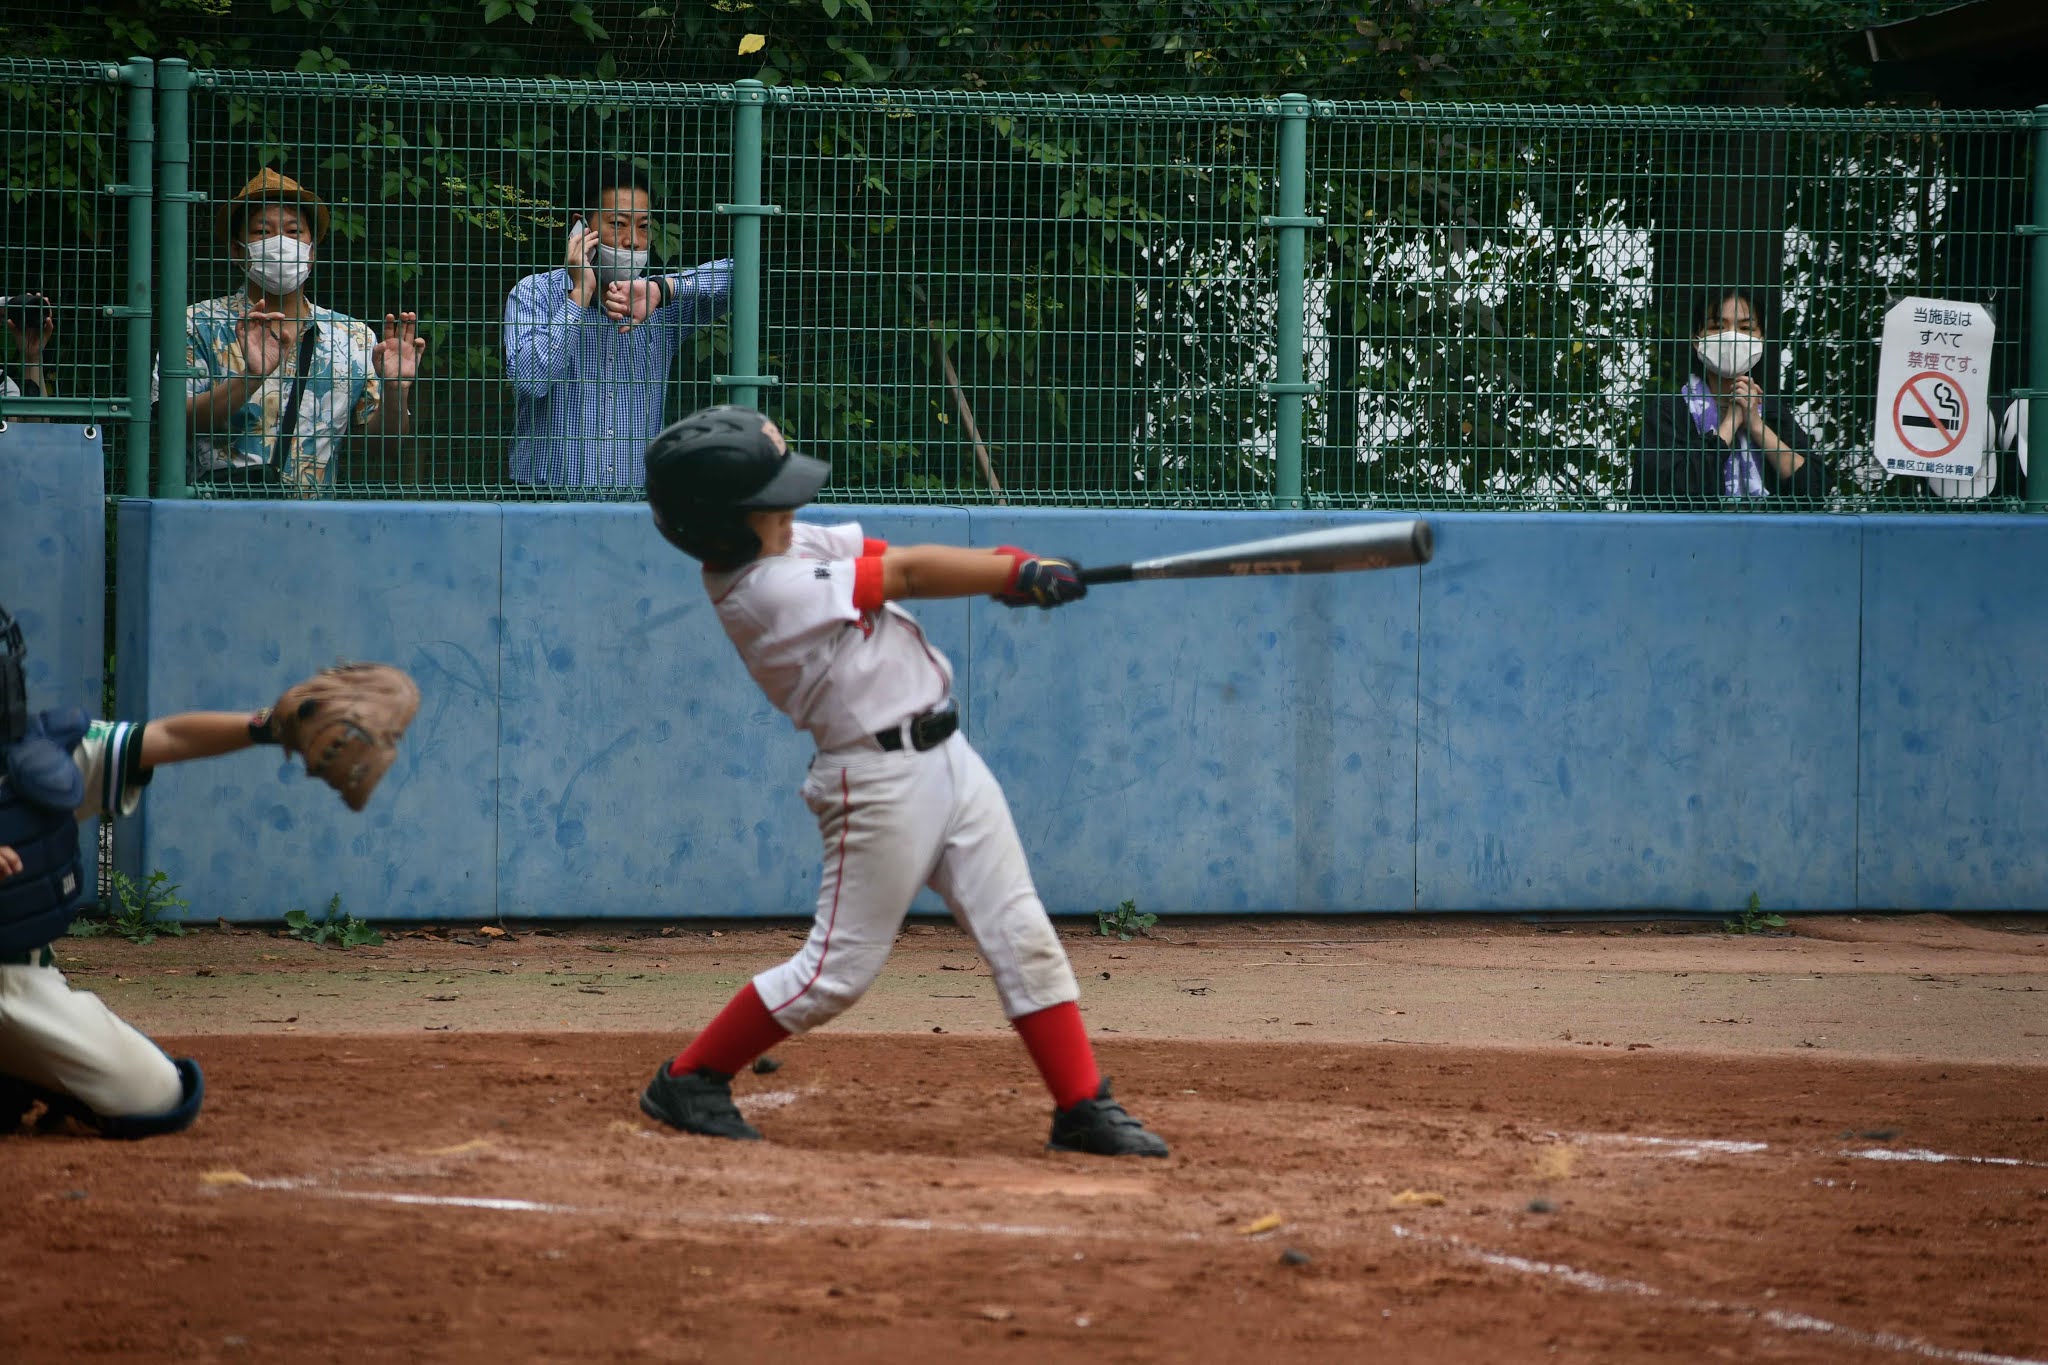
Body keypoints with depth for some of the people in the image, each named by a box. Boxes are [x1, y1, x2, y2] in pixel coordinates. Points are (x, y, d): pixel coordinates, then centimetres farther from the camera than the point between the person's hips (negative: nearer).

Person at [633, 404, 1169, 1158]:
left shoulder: (797, 549, 8)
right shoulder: (769, 592, -18)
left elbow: (893, 561, 2)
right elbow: (908, 573, -11)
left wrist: (1012, 569, -12)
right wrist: (1021, 573, -3)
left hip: (946, 756, 9)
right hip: (879, 779, -9)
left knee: (1024, 939, 6)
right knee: (838, 969, -1)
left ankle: (1083, 1108, 11)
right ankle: (686, 1081, 13)